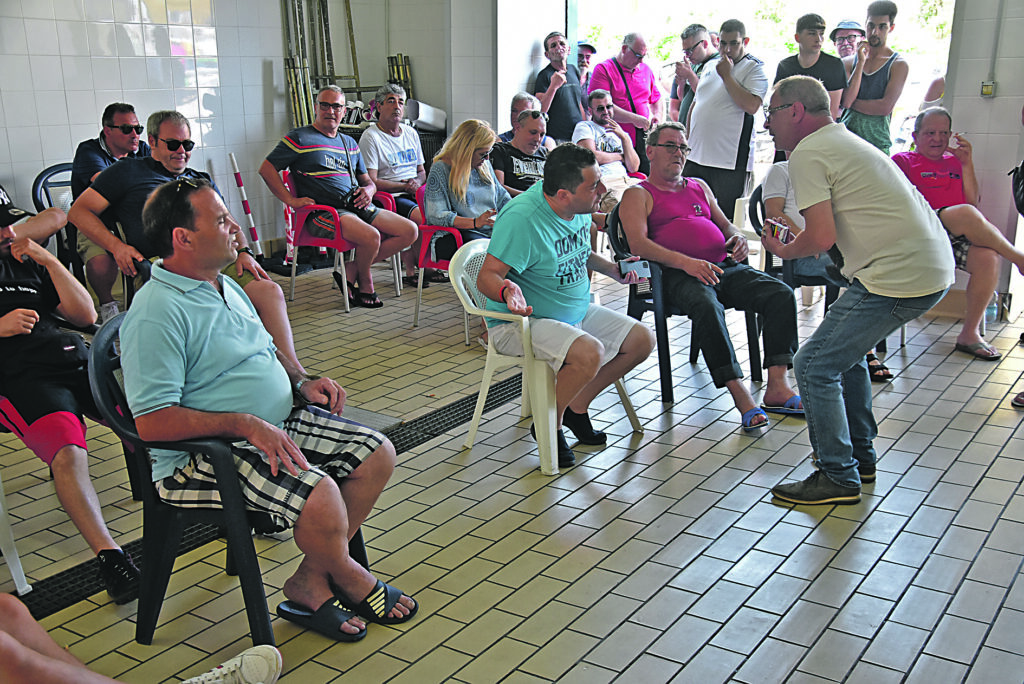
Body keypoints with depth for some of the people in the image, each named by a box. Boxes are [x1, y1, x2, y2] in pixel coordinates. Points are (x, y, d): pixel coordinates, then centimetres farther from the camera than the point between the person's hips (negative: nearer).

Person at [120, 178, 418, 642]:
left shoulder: (225, 285, 13)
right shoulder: (156, 313, -18)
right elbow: (153, 422, -23)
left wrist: (301, 381, 5)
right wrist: (245, 424, -26)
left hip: (279, 424, 10)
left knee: (377, 454, -1)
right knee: (320, 495, -30)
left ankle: (311, 582, 3)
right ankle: (347, 575, 5)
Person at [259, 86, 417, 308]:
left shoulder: (349, 143, 22)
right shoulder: (300, 138, 3)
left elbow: (366, 180, 27)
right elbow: (266, 169, 0)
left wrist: (368, 190, 2)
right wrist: (291, 200, -9)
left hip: (357, 207, 7)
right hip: (322, 212, -7)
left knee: (410, 231, -9)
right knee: (371, 236, -33)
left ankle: (351, 270, -5)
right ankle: (365, 283, -2)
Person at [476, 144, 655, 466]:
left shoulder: (580, 207, -1)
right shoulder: (522, 218, -27)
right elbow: (487, 277, -27)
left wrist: (613, 270, 7)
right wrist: (507, 291, -48)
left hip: (577, 312, 9)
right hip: (523, 321, -9)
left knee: (642, 339, 0)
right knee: (589, 352, -33)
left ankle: (577, 406, 13)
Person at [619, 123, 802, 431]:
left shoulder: (699, 187, 29)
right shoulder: (638, 195, 9)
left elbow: (725, 224, 30)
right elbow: (638, 245, -6)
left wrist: (738, 237, 2)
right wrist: (686, 262, -21)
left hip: (725, 267, 6)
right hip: (679, 275, -6)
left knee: (781, 294, -18)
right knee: (708, 308, -38)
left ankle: (777, 386, -22)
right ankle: (741, 396, -36)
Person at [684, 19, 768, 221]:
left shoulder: (754, 68, -4)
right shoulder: (711, 66, 17)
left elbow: (751, 106, -21)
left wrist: (726, 75, -14)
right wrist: (687, 140, 17)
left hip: (730, 161, -7)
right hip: (696, 157, 7)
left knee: (730, 218, -1)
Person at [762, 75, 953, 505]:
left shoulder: (807, 153, -8)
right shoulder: (844, 140, 22)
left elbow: (822, 237, -16)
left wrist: (783, 250, 2)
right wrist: (794, 237, 23)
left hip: (898, 275, -10)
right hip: (934, 267, 10)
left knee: (815, 366, -3)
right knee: (845, 348, 25)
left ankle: (838, 478, 6)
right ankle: (860, 456, 33)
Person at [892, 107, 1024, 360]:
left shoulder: (955, 161, 27)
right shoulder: (903, 160, 15)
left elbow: (973, 201, 17)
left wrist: (967, 164, 7)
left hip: (958, 238, 4)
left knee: (988, 258, -28)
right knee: (966, 214, -33)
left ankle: (969, 334, -16)